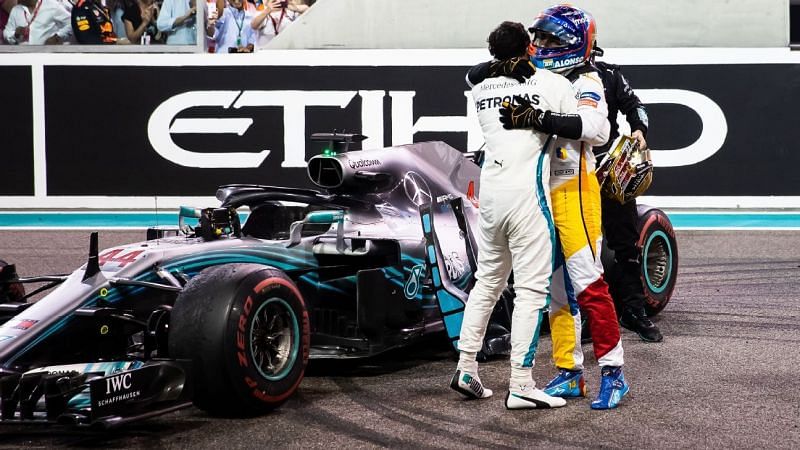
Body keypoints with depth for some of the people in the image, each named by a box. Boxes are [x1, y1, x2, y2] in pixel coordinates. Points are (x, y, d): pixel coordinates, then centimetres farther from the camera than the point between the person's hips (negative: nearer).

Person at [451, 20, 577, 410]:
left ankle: (466, 368, 19)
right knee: (531, 290, -3)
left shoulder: (481, 89, 12)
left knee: (487, 281, 20)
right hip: (528, 193, -6)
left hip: (490, 192, 6)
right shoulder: (553, 85, -3)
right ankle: (520, 386, -5)